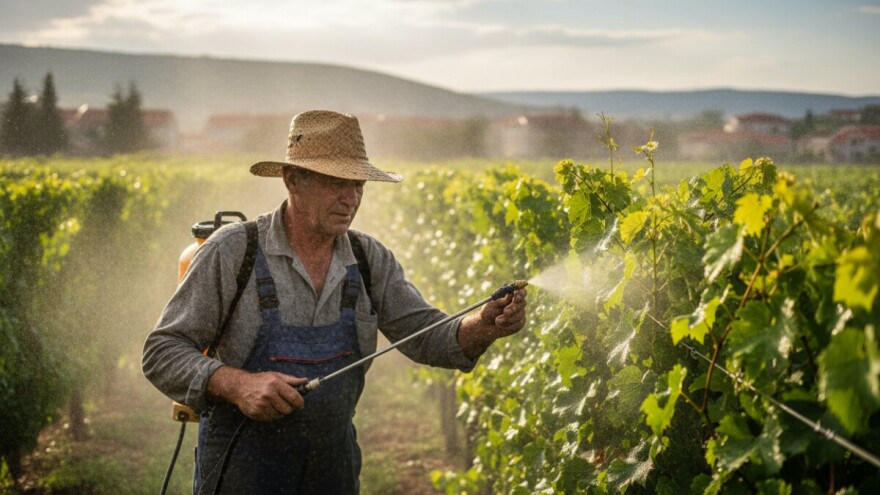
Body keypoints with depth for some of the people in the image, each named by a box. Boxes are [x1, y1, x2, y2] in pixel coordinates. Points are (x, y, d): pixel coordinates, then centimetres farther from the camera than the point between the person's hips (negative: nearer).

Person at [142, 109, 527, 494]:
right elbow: (162, 353, -11)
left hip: (333, 463, 4)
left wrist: (484, 327, -25)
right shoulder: (231, 252, -11)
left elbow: (426, 337, -4)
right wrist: (236, 384, -28)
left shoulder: (370, 260, 1)